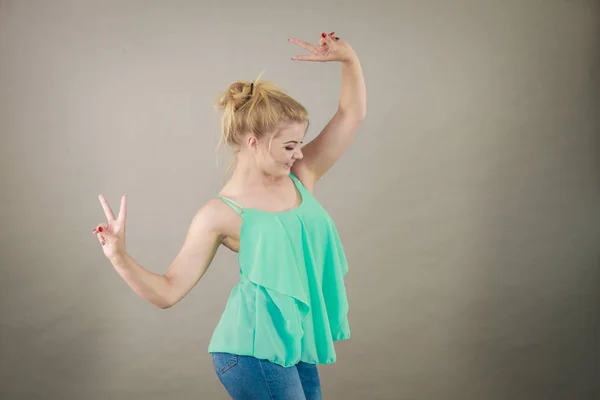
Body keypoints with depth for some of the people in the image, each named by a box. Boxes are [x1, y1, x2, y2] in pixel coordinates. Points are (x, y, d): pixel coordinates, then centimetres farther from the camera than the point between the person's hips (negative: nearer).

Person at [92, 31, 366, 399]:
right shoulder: (220, 214, -8)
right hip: (255, 349, -6)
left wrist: (349, 59, -3)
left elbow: (351, 116, 10)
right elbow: (168, 291, -5)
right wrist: (119, 256, -19)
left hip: (297, 347, 7)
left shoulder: (300, 177, 6)